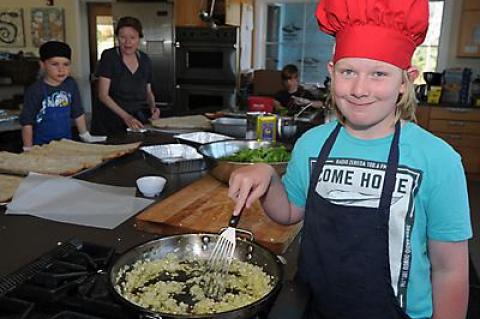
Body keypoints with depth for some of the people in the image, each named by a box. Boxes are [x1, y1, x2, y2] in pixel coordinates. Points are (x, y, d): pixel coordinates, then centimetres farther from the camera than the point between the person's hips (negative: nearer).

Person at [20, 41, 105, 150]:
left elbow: (78, 112, 8)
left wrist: (85, 135, 12)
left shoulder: (71, 85, -2)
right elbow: (27, 122, -11)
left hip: (66, 142, 4)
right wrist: (28, 149, -13)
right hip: (41, 145, -4)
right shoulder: (34, 91, -14)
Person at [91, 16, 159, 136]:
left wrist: (153, 107, -1)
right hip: (110, 124, -3)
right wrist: (126, 116, -21)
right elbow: (103, 94, -9)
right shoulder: (108, 57, -4)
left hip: (138, 123, 3)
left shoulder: (145, 60, 9)